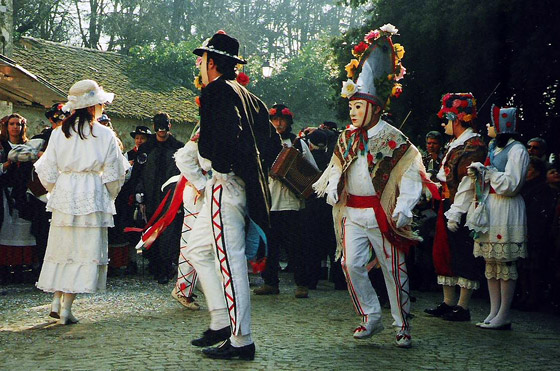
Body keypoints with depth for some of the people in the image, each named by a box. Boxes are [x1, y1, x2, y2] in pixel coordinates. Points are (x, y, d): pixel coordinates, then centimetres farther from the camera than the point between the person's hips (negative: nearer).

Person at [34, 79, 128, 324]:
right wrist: (109, 198, 16)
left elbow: (47, 171, 6)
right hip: (92, 197, -3)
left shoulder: (59, 133, 3)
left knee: (62, 247, 14)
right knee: (85, 249, 0)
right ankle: (66, 309, -1)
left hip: (64, 194, 3)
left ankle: (56, 302, 14)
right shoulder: (104, 134, -4)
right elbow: (113, 175, 0)